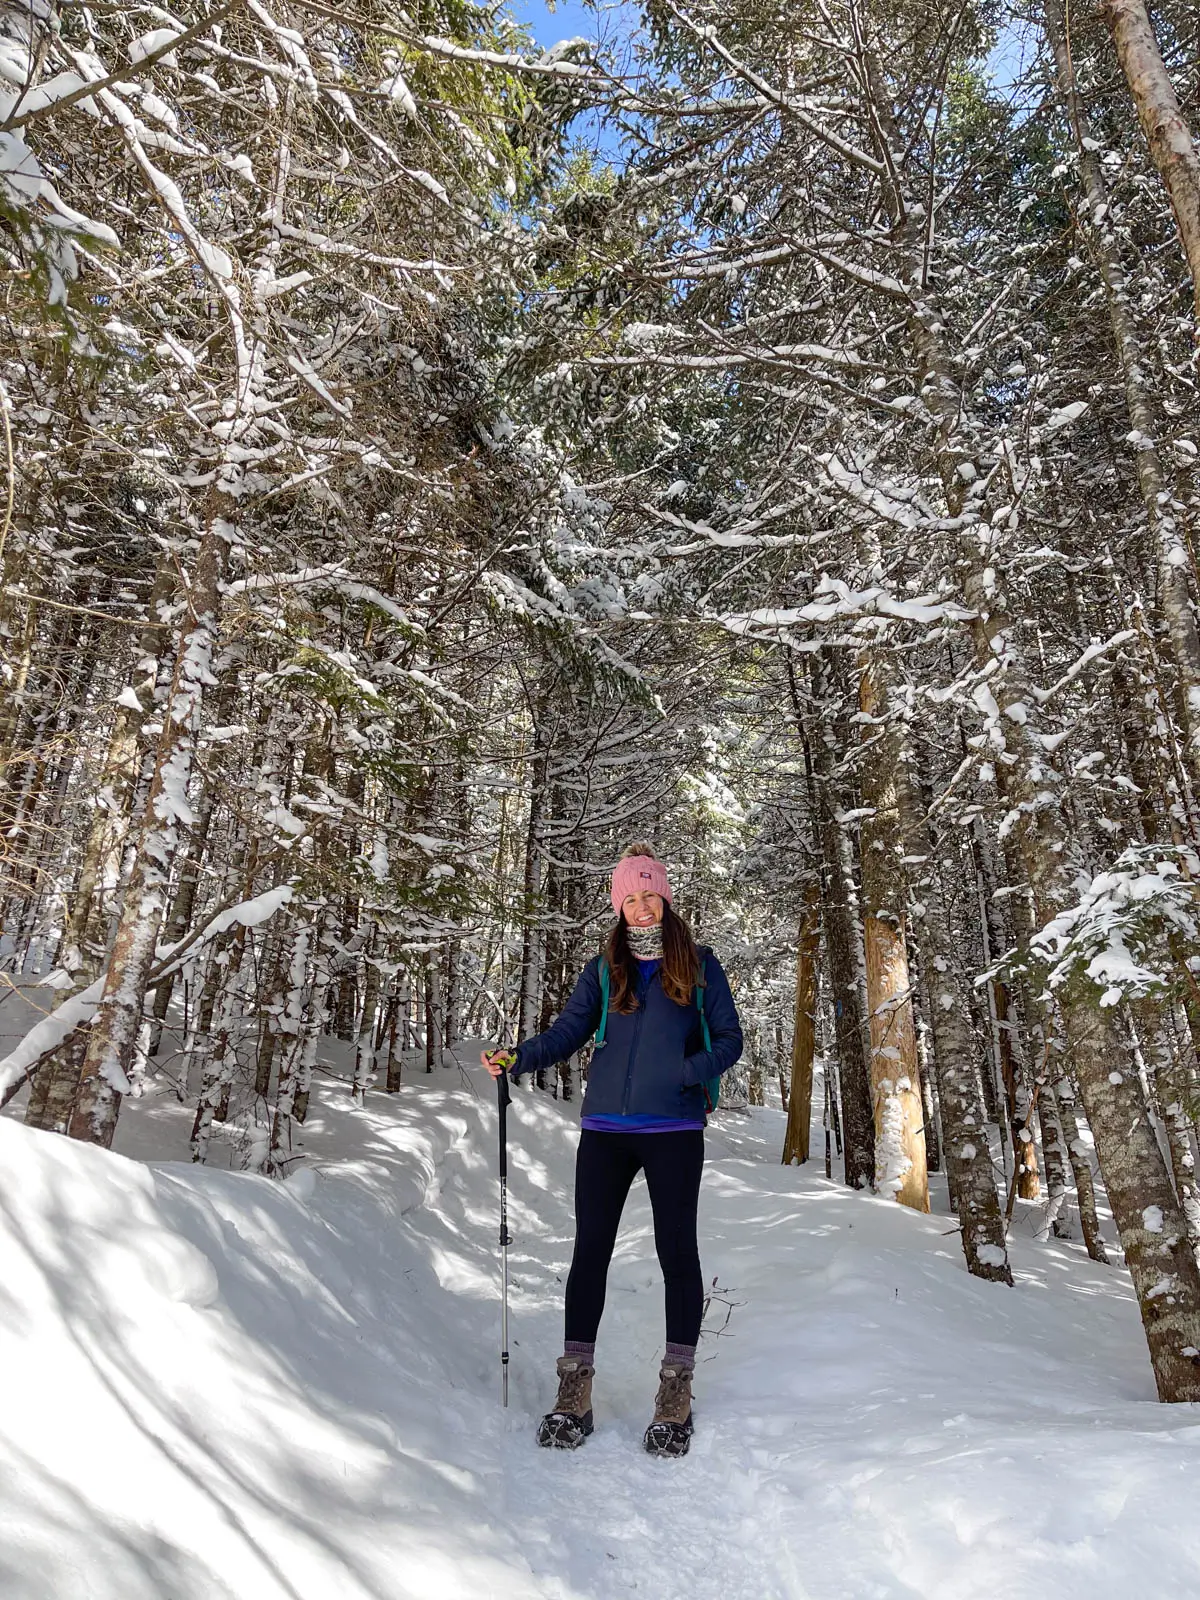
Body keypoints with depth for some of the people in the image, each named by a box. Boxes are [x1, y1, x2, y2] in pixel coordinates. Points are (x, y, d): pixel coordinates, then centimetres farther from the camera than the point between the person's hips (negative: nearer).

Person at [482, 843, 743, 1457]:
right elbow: (567, 1032, 2)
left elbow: (728, 1038, 4)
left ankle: (676, 1393, 19)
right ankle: (574, 1390, 18)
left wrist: (688, 1073, -15)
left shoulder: (698, 964, 5)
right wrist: (517, 1058, -15)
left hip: (674, 1130, -2)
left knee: (676, 1249, 3)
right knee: (590, 1250, 5)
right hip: (605, 1130, 2)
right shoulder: (603, 969, 10)